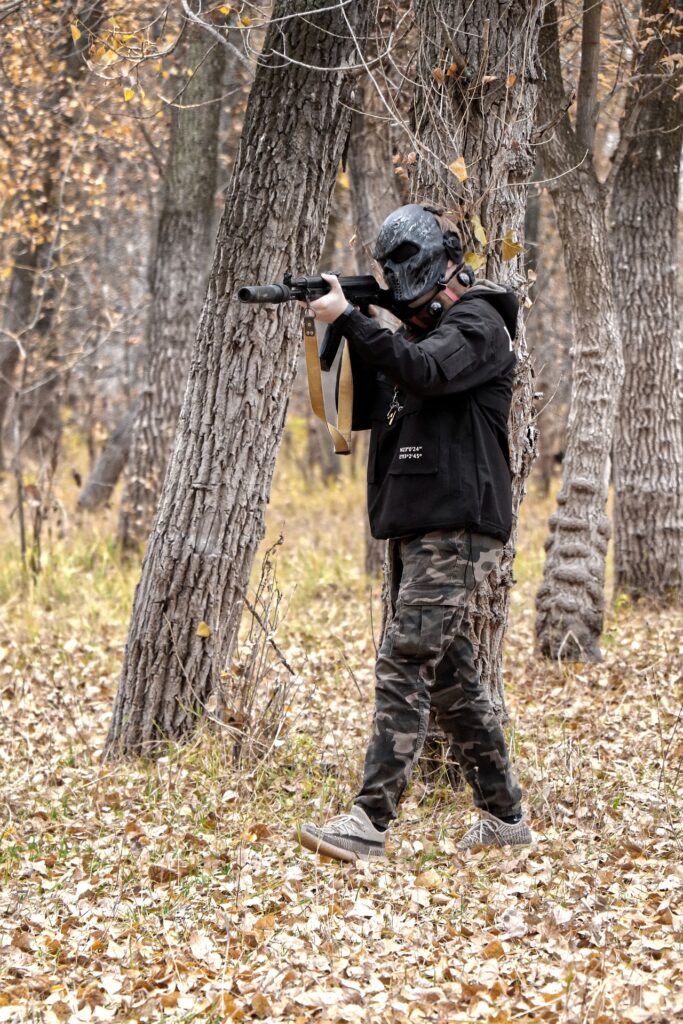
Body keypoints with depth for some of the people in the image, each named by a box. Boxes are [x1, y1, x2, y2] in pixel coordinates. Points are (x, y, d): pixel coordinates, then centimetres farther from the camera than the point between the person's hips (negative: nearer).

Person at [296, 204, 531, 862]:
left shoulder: (479, 323, -7)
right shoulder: (409, 331, 20)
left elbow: (426, 371, -26)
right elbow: (358, 412, 14)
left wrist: (348, 318, -25)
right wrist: (334, 337, 1)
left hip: (457, 530, -9)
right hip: (414, 530, 9)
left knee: (404, 665, -16)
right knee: (449, 674, 13)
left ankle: (368, 826, -21)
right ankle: (504, 815, 23)